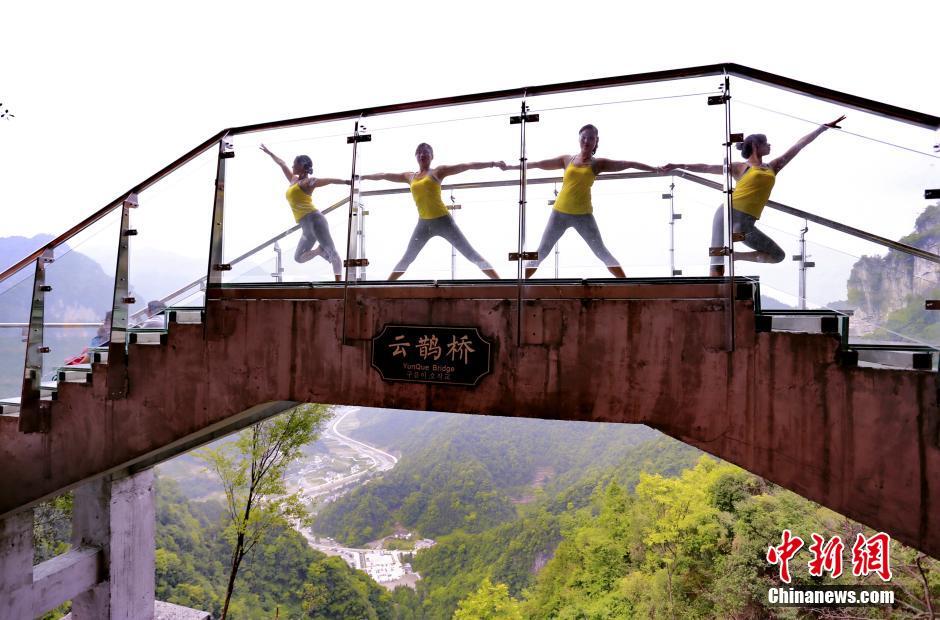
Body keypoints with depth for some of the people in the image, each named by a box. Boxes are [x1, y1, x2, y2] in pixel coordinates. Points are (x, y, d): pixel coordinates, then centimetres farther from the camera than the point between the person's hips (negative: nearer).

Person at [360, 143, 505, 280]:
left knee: (472, 255, -7)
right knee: (406, 259, 13)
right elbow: (384, 175, 26)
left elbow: (467, 166, -4)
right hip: (423, 224, 5)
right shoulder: (410, 177, 15)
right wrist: (364, 176, 35)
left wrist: (493, 163, -10)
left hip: (443, 221, -4)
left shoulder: (438, 172, 2)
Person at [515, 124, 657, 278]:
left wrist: (656, 169, -7)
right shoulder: (567, 160, 8)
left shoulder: (598, 163, 4)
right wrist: (512, 167, 17)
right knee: (541, 253, 5)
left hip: (583, 215, -1)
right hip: (559, 212, 1)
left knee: (603, 253, 3)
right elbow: (539, 164, 13)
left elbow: (630, 164, 0)